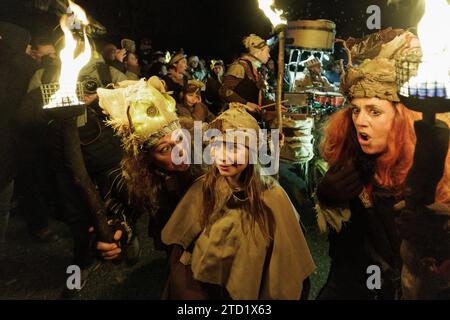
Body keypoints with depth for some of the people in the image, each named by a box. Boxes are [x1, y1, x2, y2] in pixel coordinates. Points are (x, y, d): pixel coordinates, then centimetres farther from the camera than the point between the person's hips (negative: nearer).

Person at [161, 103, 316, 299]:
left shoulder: (272, 196, -10)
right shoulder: (203, 189, -6)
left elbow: (286, 261, -3)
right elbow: (178, 251, -2)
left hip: (249, 291, -1)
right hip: (199, 288, 2)